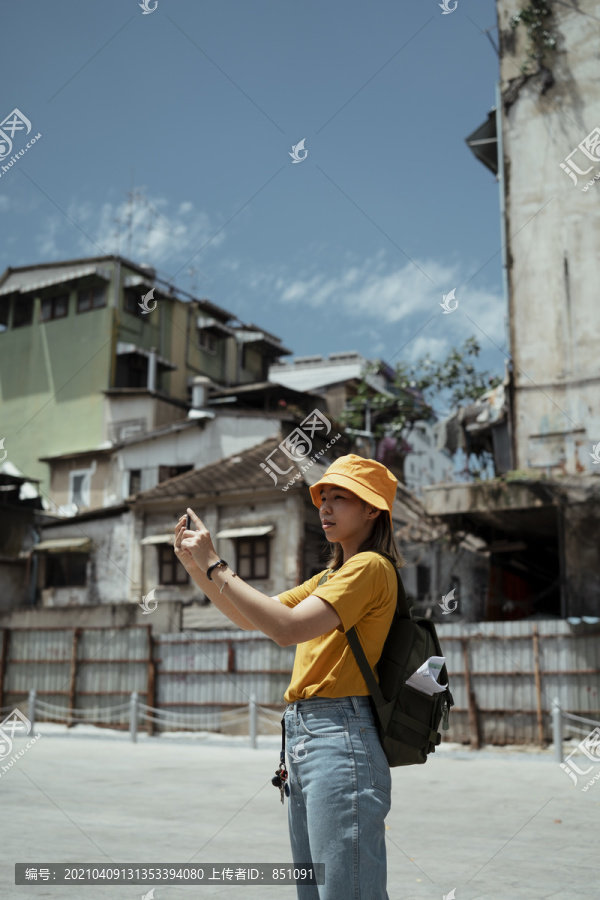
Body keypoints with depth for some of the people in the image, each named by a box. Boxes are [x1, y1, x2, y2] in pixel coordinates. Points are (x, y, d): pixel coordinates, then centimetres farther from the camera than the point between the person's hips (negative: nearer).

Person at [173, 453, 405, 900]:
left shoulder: (371, 567, -8)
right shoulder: (330, 576, 23)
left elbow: (287, 628, -19)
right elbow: (252, 618, 22)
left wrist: (216, 566, -14)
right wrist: (197, 567, 10)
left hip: (341, 737, -9)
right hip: (302, 736, 10)